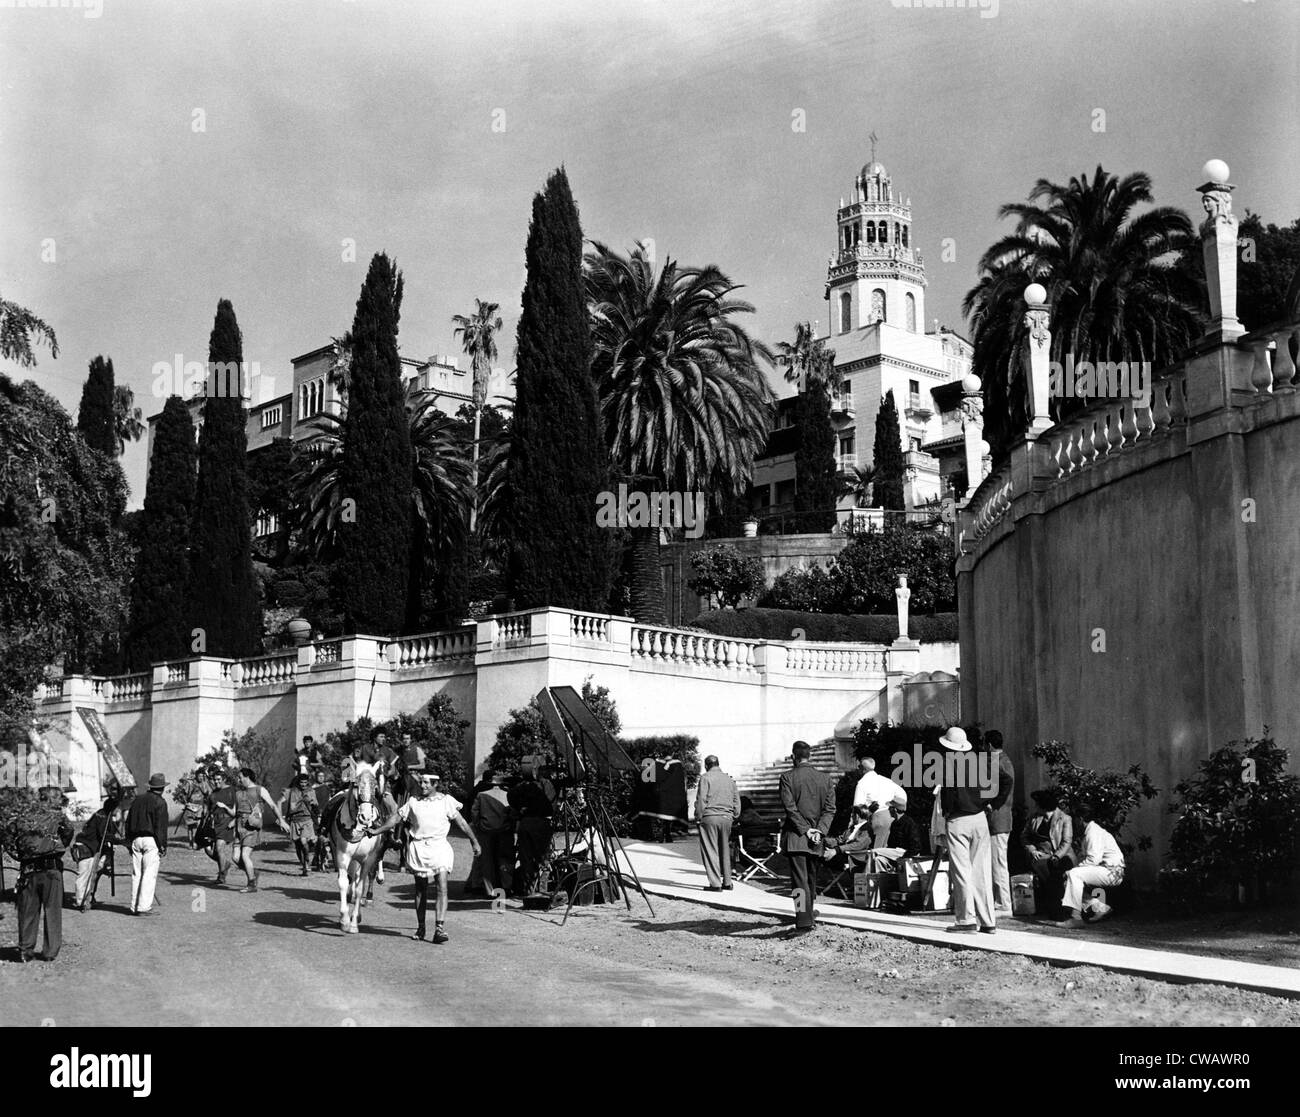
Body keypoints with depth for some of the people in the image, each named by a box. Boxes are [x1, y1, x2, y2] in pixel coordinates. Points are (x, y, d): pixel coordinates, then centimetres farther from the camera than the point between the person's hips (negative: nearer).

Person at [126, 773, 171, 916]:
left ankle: (134, 907, 12)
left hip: (136, 840, 6)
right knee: (149, 874, -4)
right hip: (151, 840, -6)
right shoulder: (159, 803, -7)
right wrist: (163, 847, -6)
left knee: (136, 874, 10)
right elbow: (161, 827, -10)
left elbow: (128, 822, 15)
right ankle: (144, 907, -8)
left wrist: (129, 842, 19)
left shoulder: (137, 800, 13)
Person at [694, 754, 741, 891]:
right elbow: (736, 801, 15)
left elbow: (701, 800, -8)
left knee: (711, 851, -2)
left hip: (710, 817, -5)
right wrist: (734, 817, 21)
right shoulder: (729, 779, 14)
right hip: (726, 818, 6)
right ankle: (727, 882, 18)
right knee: (725, 850, 15)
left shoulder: (706, 778, -4)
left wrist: (698, 817, 0)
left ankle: (715, 884, -5)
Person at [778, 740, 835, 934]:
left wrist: (805, 829, -9)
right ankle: (808, 914, 31)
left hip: (795, 837, -4)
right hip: (816, 839, 4)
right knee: (811, 879, 19)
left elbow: (789, 806, -13)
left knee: (799, 880, -7)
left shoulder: (788, 777, -6)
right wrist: (819, 830, -5)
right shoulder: (824, 778, 6)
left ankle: (804, 922, -16)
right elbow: (830, 808, 1)